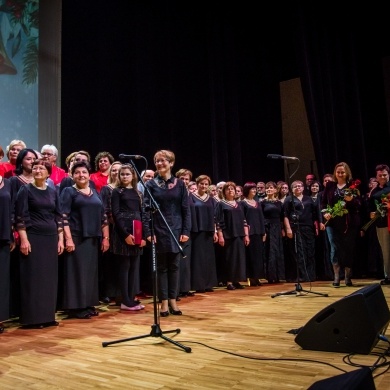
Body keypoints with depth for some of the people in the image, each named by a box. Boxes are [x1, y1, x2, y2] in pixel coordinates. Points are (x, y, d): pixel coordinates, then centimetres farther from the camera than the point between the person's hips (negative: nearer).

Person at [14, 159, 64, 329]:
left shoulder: (53, 192, 10)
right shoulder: (25, 190, -2)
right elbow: (20, 217, -7)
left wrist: (60, 239, 6)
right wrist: (24, 239, -15)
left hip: (51, 238, 5)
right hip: (33, 238, -5)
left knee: (50, 277, 7)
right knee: (33, 277, -2)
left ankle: (47, 316, 17)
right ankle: (31, 318, 7)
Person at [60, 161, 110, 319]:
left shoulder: (95, 193, 15)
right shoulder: (68, 191, 0)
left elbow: (103, 217, 15)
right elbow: (63, 217, -9)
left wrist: (106, 237, 8)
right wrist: (68, 238, -18)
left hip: (93, 238, 6)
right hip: (76, 237, -5)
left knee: (91, 271, 9)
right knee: (77, 271, -3)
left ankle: (88, 304, 18)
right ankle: (76, 307, 5)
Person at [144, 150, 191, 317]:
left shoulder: (180, 184, 4)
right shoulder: (151, 184, 1)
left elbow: (185, 209, 3)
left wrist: (186, 231, -5)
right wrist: (149, 232, -12)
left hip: (176, 230, 1)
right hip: (159, 230, -1)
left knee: (174, 266, 8)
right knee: (161, 267, 5)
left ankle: (173, 300, 18)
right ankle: (164, 302, 13)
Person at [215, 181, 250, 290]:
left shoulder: (238, 204, 15)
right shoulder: (221, 204, 1)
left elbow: (244, 220, 14)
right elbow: (218, 221, -5)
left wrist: (246, 235, 7)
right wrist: (220, 236, -13)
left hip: (239, 235, 5)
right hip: (228, 235, -5)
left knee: (239, 257, 4)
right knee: (229, 258, -3)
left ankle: (236, 281, 13)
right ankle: (229, 282, 4)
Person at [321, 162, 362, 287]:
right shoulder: (330, 185, 8)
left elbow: (359, 203, -2)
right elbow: (323, 201, 11)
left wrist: (352, 200, -23)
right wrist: (325, 212, -6)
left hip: (349, 223, -1)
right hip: (333, 222, 1)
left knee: (349, 249, 5)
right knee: (335, 249, -1)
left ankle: (348, 276, 18)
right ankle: (336, 277, 6)